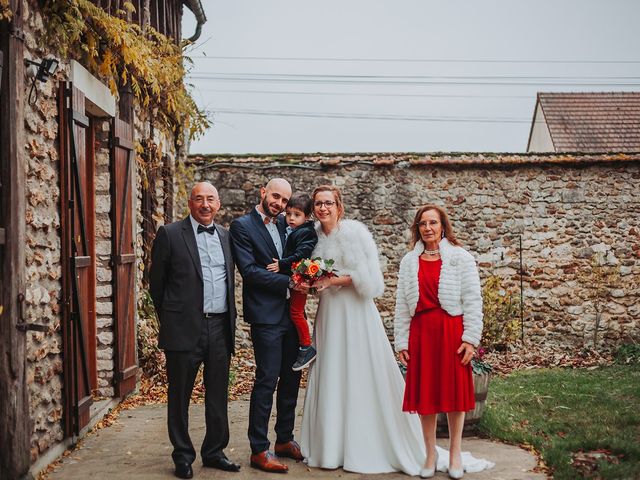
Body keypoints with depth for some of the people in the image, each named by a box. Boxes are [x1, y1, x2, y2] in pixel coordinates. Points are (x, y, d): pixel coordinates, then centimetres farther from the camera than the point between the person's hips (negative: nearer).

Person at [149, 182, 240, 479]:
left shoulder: (226, 236, 11)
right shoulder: (170, 235, -3)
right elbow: (156, 282, 2)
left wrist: (229, 319, 13)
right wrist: (171, 318, 7)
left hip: (220, 328, 4)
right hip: (185, 329, -4)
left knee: (218, 396, 12)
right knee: (180, 396, 7)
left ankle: (214, 452, 27)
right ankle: (182, 456, 21)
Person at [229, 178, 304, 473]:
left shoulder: (284, 224, 14)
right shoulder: (242, 226, -6)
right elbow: (249, 270, -14)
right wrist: (288, 281, -17)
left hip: (290, 312, 7)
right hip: (266, 314, -7)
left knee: (291, 377, 13)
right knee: (267, 380, -5)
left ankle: (285, 440, 26)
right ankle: (259, 451, 5)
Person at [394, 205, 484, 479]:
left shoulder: (460, 258, 1)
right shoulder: (409, 262, 10)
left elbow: (472, 300, -2)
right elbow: (402, 305, 9)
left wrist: (471, 338, -8)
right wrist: (401, 342, 5)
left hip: (452, 331, -2)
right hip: (420, 333, 2)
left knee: (454, 391, 5)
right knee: (424, 393, 5)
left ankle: (455, 454, 20)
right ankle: (430, 454, 17)